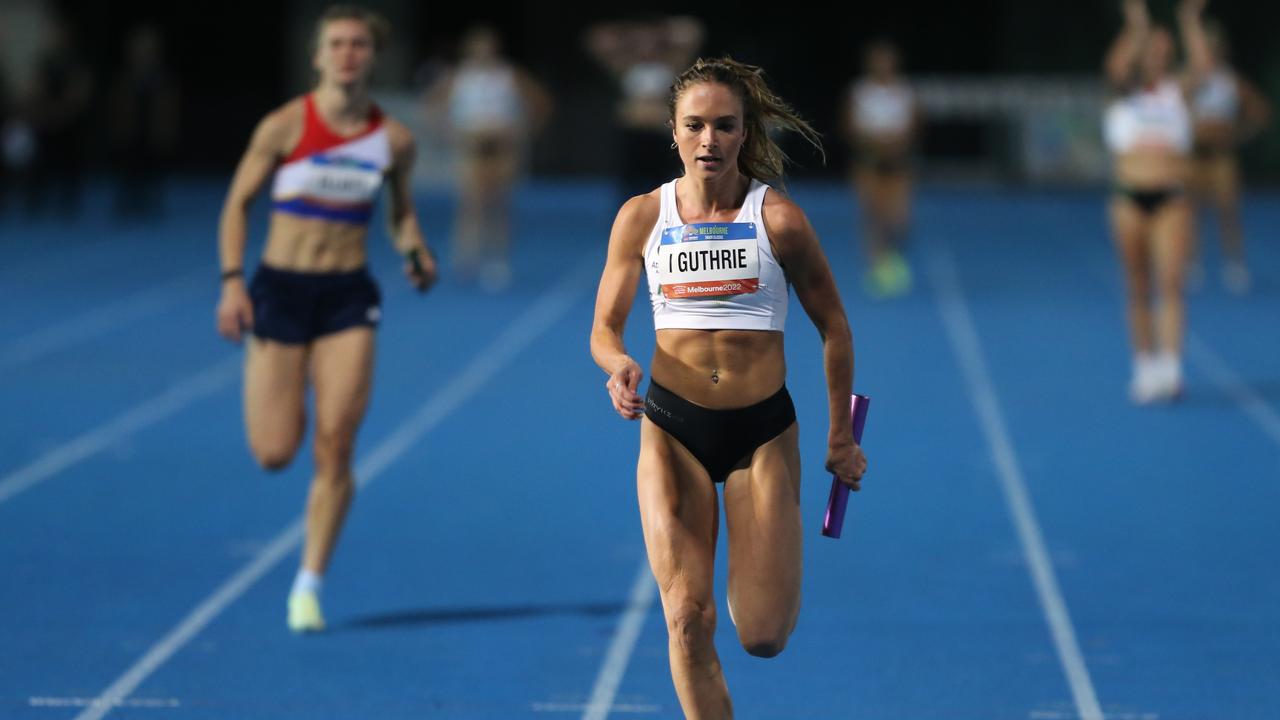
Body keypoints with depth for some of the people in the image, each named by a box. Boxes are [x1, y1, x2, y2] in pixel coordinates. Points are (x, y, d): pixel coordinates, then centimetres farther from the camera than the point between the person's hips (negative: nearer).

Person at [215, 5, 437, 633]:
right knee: (275, 454, -4)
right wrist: (232, 282, -9)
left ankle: (309, 584, 5)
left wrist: (416, 252, -5)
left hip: (347, 298, 1)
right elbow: (237, 204, 1)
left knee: (335, 448, -7)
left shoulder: (393, 139, 0)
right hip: (280, 290, -1)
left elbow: (401, 210, 16)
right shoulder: (284, 126, -7)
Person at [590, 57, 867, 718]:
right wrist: (618, 363, -20)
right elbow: (604, 328, 4)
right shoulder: (642, 216, -1)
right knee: (688, 619, -9)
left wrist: (841, 436, 8)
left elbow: (832, 325, 4)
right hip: (672, 431, 1)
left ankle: (759, 564, 33)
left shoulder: (777, 218, -7)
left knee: (764, 635, -3)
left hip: (763, 432, -1)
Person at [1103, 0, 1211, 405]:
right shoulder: (1125, 95, 9)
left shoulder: (1177, 92, 11)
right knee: (1139, 290, 4)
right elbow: (1116, 70, -13)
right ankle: (1144, 368, 12)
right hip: (1131, 198, 1)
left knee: (1170, 281, -13)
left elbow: (1201, 68, -8)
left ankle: (1170, 368, -19)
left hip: (1171, 198, -1)